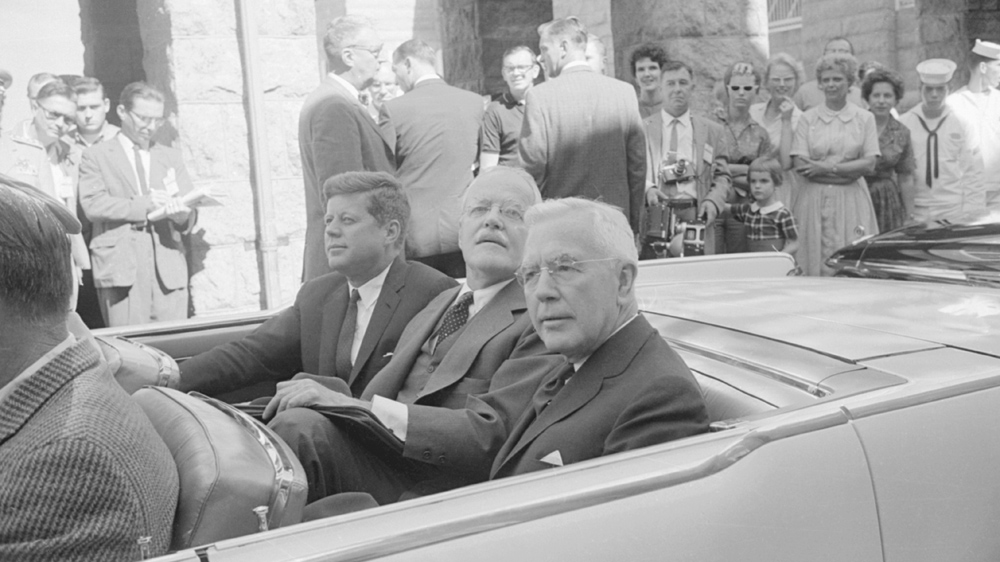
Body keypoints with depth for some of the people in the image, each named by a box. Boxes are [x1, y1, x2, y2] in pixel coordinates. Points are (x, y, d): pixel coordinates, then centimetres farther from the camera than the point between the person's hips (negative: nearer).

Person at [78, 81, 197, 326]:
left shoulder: (171, 156, 21)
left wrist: (180, 211, -11)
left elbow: (189, 218, 13)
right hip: (121, 268, -3)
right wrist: (143, 205, -15)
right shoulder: (96, 156, 11)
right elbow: (93, 204, -6)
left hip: (169, 269, 3)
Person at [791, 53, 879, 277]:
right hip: (814, 201, 0)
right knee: (816, 265, -4)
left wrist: (826, 168, -11)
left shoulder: (864, 118, 8)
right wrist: (848, 170, -8)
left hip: (851, 201, 0)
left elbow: (869, 163, -2)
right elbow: (800, 165, -4)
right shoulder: (808, 119, 6)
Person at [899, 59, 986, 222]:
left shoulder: (963, 124, 4)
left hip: (954, 210, 0)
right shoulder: (903, 124, 2)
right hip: (915, 213, 0)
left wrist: (971, 214, -2)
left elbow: (973, 172, 4)